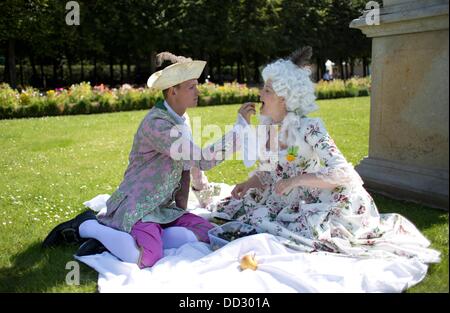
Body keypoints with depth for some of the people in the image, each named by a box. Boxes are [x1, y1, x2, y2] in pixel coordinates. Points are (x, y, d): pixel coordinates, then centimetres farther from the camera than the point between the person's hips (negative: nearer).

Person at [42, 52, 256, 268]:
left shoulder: (181, 119, 9)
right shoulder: (156, 124, -21)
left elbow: (191, 158, 26)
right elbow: (202, 159, -27)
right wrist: (241, 125, -23)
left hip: (162, 206, 10)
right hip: (136, 205, -10)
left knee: (207, 233, -10)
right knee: (148, 257, -32)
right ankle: (87, 226, -4)